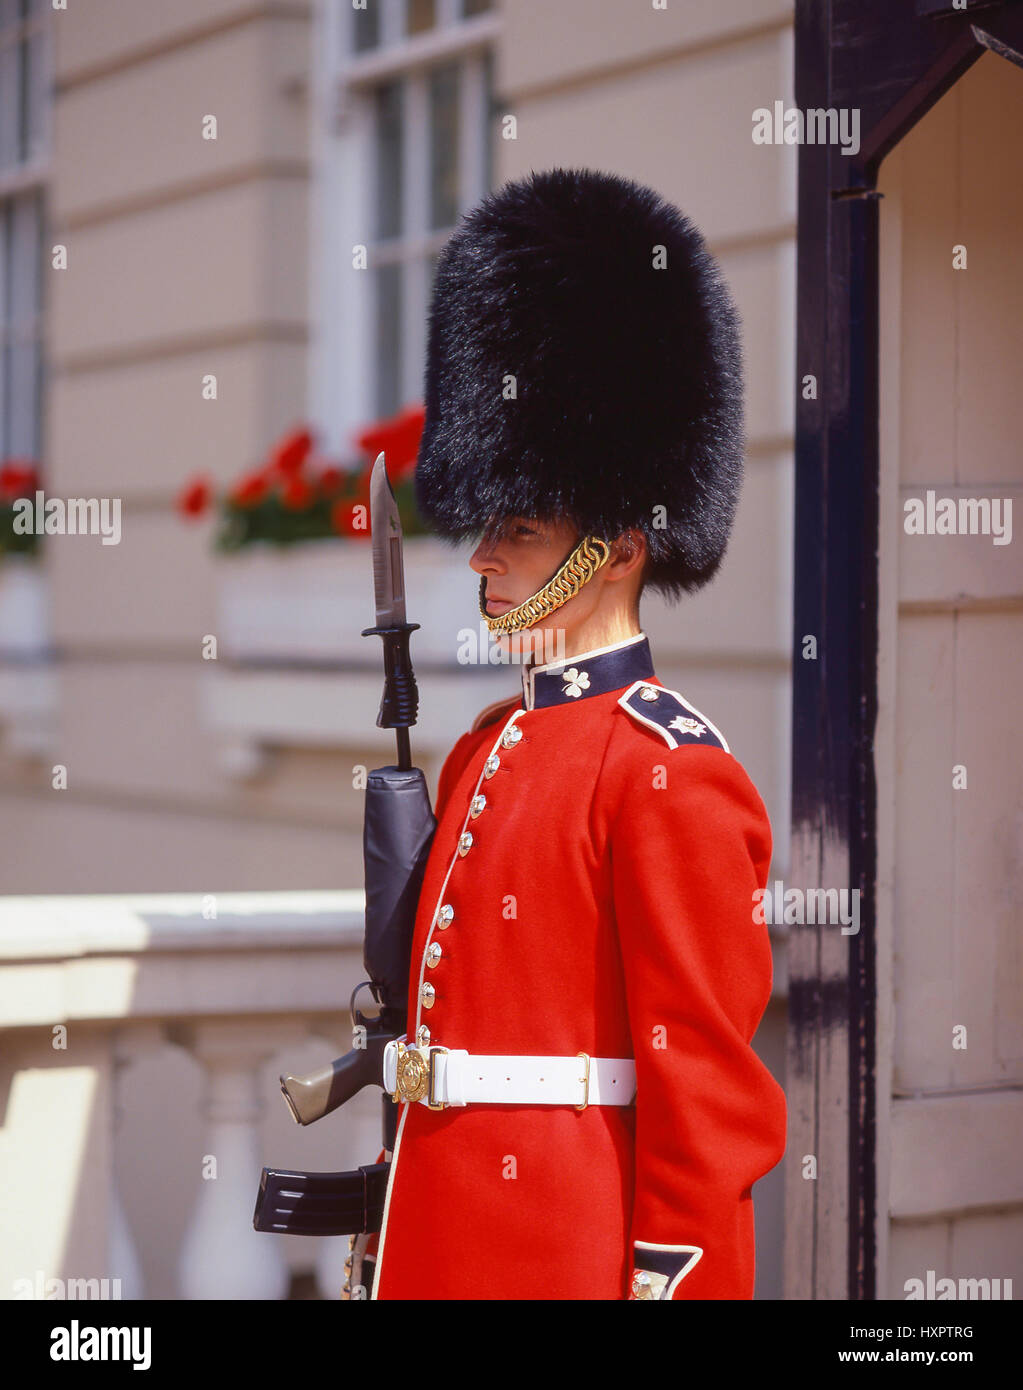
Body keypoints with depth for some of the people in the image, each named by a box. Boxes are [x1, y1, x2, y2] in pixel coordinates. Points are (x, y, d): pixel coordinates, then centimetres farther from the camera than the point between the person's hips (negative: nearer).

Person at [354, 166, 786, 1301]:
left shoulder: (675, 773, -13)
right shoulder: (483, 750, 13)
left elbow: (709, 1075, -15)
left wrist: (666, 1279, -18)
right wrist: (391, 1236, 20)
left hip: (584, 1252, -8)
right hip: (444, 1251, 8)